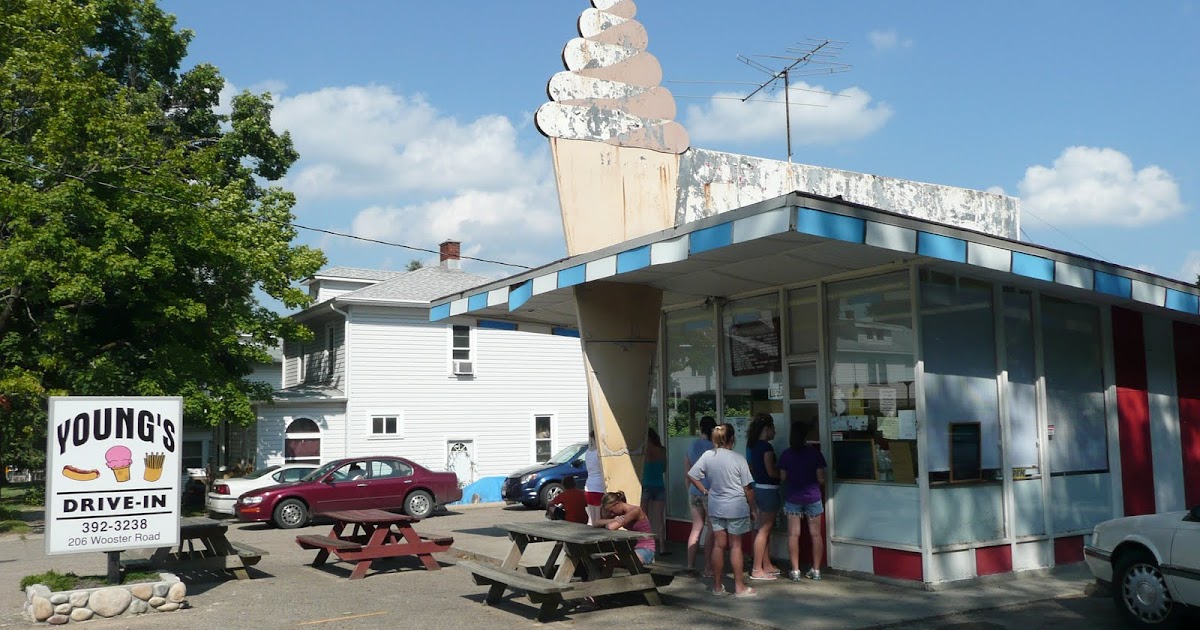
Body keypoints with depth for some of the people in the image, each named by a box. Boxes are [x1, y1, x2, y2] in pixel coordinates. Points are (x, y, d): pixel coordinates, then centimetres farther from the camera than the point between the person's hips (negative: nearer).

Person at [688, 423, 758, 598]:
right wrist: (753, 509, 2)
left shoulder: (708, 456, -3)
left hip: (715, 506, 3)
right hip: (736, 507, -3)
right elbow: (748, 487, -7)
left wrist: (705, 491, 9)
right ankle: (739, 586, 10)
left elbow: (691, 475, 1)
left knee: (719, 545, 10)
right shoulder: (738, 458, -12)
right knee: (735, 546, 5)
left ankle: (717, 586, 16)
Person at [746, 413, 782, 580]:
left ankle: (767, 565, 24)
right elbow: (771, 472, -18)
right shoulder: (766, 447, -17)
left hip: (758, 487, 9)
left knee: (765, 529, 16)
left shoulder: (752, 445, 10)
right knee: (764, 530, -5)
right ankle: (757, 570, -3)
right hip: (768, 489, -9)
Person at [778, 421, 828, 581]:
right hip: (812, 497, 0)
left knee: (793, 535, 5)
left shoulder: (786, 455, -6)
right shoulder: (815, 453, -8)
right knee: (815, 534, 9)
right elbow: (821, 479, -7)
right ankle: (816, 570, 12)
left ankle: (795, 571, 6)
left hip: (792, 498, 0)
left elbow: (783, 477, -1)